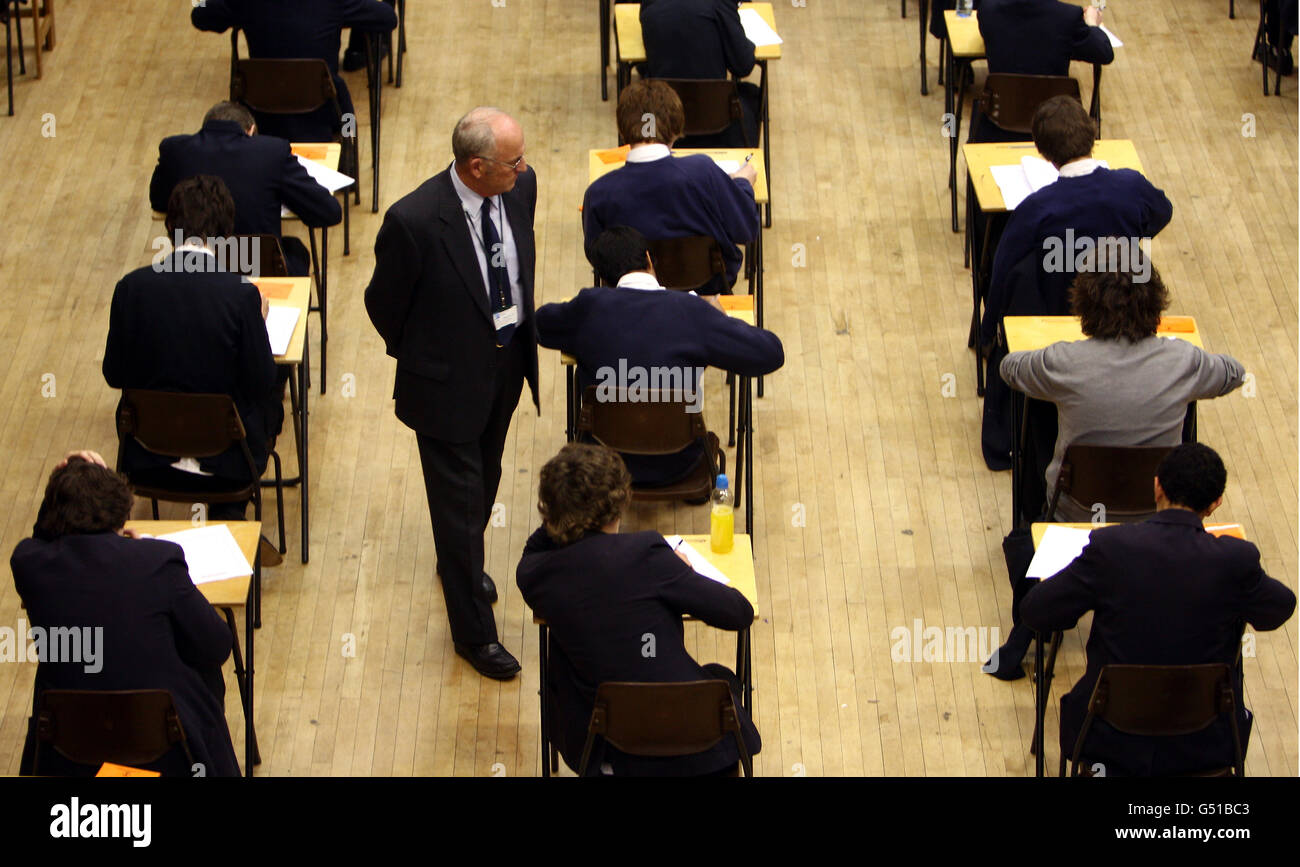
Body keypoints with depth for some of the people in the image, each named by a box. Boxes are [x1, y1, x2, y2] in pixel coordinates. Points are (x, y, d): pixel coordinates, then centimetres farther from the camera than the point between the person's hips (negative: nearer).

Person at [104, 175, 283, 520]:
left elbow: (114, 376, -2)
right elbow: (261, 384, -11)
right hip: (224, 463, -3)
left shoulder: (132, 287, -12)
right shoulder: (241, 294, -19)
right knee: (271, 402, 30)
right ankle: (228, 514, 36)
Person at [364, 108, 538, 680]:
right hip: (449, 377, -6)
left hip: (509, 362, 6)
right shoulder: (414, 221, -31)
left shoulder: (520, 187, -13)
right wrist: (414, 357, 0)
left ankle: (463, 562, 56)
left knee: (485, 477, 27)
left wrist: (521, 325, 14)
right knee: (460, 498, 7)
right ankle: (474, 632, 22)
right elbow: (383, 303, -13)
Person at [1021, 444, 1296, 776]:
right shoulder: (1237, 559, -18)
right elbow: (1280, 609, 3)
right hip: (1204, 747, 0)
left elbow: (1035, 611, -9)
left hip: (1108, 739, 0)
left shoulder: (1109, 546, -18)